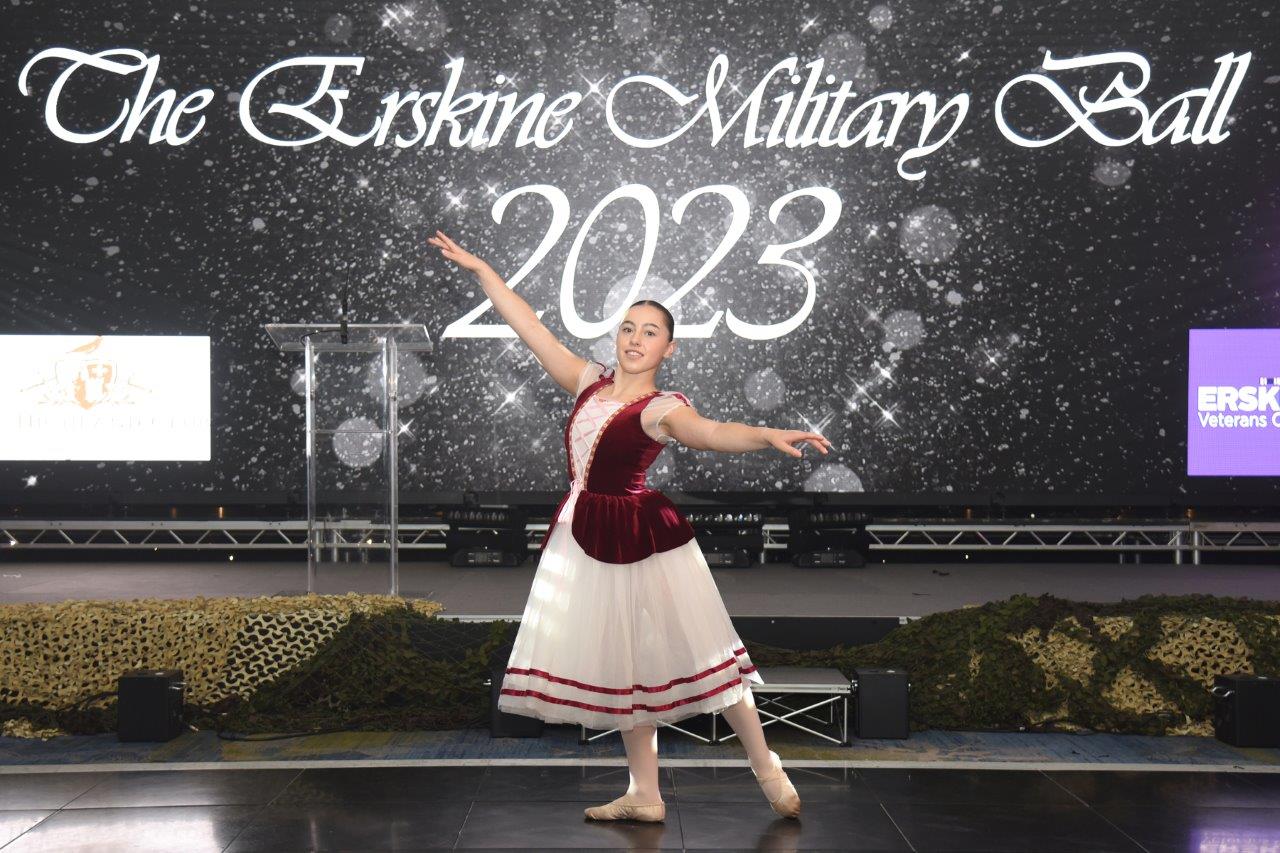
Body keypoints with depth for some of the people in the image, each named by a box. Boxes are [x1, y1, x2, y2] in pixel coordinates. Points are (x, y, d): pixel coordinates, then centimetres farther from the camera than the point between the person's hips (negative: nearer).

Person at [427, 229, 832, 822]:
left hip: (642, 537, -6)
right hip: (587, 537, 6)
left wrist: (770, 436, -48)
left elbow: (709, 432, -29)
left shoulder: (663, 409, -10)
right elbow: (530, 328, 11)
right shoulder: (590, 382, 7)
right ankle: (644, 796, 19)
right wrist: (477, 268, 14)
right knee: (622, 664, 11)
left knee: (692, 650, -3)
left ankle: (766, 768, 10)